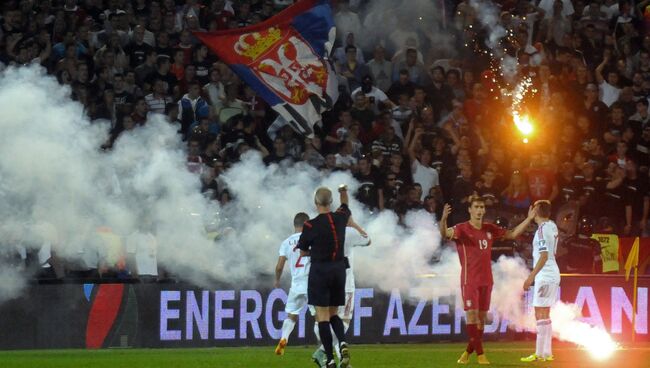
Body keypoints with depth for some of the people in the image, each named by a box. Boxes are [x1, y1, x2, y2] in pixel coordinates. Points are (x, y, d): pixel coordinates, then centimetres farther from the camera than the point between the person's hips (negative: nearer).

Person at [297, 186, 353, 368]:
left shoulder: (311, 225, -13)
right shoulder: (340, 218, -1)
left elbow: (302, 252, -1)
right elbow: (346, 208, 25)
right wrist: (343, 192, 42)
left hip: (320, 270, -5)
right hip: (339, 268, 5)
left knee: (322, 315, -2)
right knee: (333, 313, 16)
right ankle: (343, 342, -13)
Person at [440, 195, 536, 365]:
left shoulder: (490, 229, 9)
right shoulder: (462, 228, -8)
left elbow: (512, 234, 19)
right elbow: (445, 233, -28)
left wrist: (528, 219, 10)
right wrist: (443, 219, -49)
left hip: (486, 280, 5)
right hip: (469, 280, -5)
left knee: (481, 317, 7)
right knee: (472, 315, -11)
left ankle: (468, 352, 18)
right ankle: (480, 354, -10)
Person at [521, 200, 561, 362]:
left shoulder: (542, 229, -15)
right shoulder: (552, 226, 11)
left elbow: (544, 256, -21)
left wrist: (531, 276, -21)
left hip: (545, 275, -10)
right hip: (552, 275, 10)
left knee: (541, 314, -9)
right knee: (544, 315, 14)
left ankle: (540, 354, -10)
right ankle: (547, 352, 15)